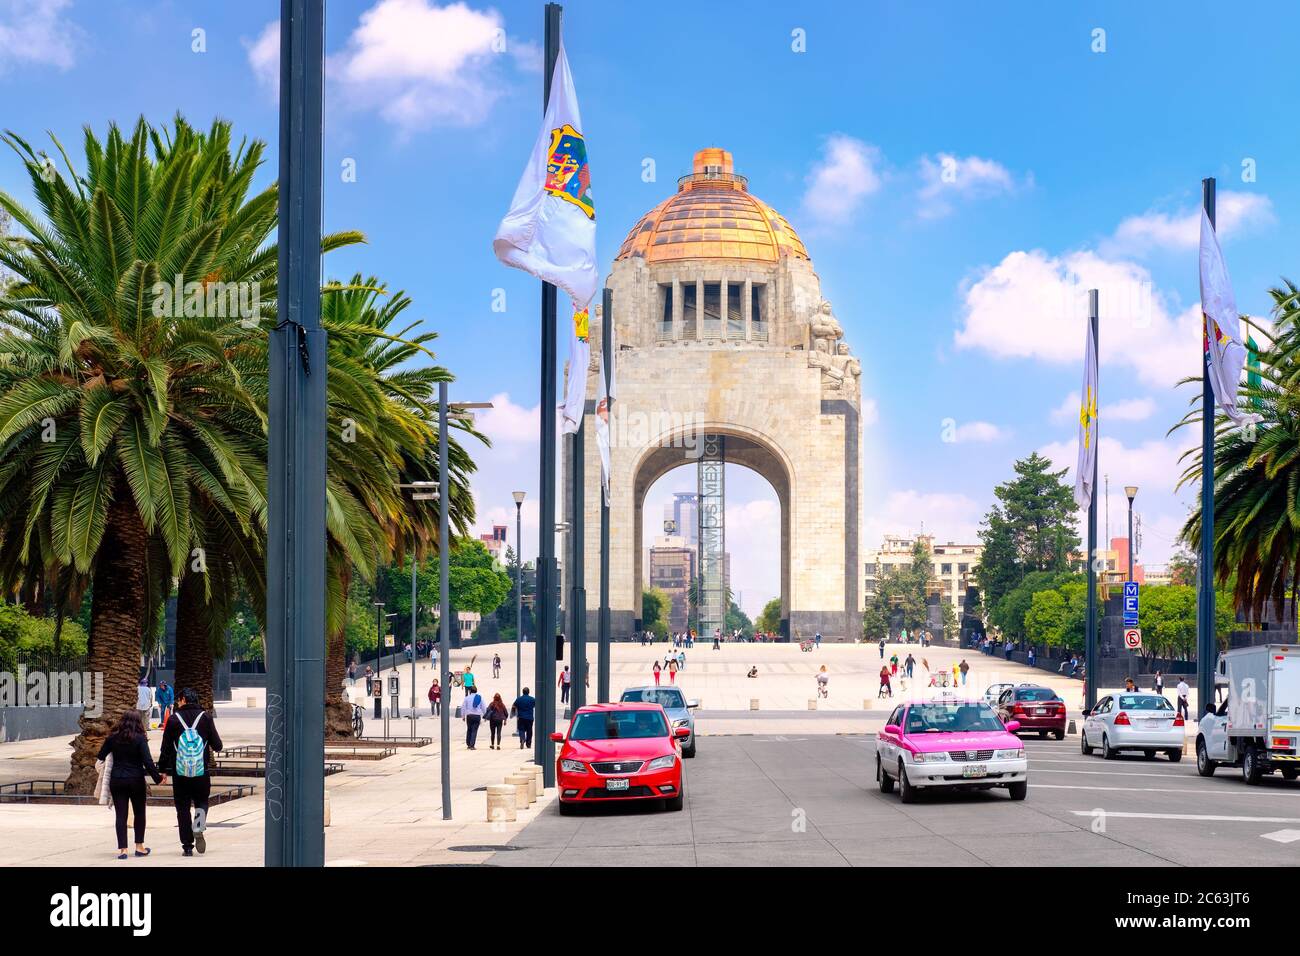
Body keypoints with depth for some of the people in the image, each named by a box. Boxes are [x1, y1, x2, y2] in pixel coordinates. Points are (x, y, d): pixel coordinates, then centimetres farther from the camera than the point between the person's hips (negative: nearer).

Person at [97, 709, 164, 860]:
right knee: (139, 813, 14)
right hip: (136, 780, -2)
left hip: (117, 780, 2)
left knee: (120, 814, 2)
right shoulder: (140, 739, -9)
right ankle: (139, 846, 17)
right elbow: (147, 761, -14)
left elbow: (101, 756, 5)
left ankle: (122, 848, -4)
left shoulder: (113, 738, 0)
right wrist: (158, 778, -7)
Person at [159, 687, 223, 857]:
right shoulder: (206, 717, -2)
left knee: (183, 808, 7)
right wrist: (212, 748, 22)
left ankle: (187, 846, 4)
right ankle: (199, 827, -14)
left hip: (180, 773, 0)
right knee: (201, 801, 16)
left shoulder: (174, 719, -3)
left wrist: (163, 769, 10)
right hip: (202, 772, 1)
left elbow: (166, 747, 0)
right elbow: (217, 745, -2)